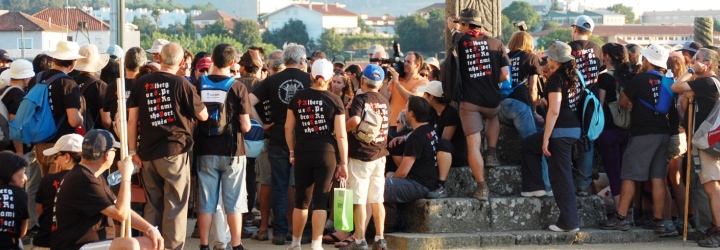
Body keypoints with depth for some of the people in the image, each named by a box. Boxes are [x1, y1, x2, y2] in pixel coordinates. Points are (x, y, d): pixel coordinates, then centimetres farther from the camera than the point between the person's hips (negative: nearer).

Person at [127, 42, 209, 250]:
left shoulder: (142, 83, 4)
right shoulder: (181, 84, -6)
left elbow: (132, 120, 4)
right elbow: (203, 115, 2)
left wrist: (133, 151, 8)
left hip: (148, 153, 4)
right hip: (175, 151, -4)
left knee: (152, 205, 12)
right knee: (175, 205, 2)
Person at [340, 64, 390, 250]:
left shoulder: (361, 99, -13)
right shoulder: (384, 101, 7)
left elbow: (355, 120, -29)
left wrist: (342, 128, -13)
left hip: (360, 155, -6)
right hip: (380, 155, 6)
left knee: (359, 200, -1)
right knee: (377, 200, 11)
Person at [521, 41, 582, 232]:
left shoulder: (556, 78, -15)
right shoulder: (574, 76, 10)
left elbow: (554, 111, -21)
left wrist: (546, 139, -19)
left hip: (560, 130, -9)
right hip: (575, 128, 9)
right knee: (528, 145, 20)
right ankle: (535, 187, 18)